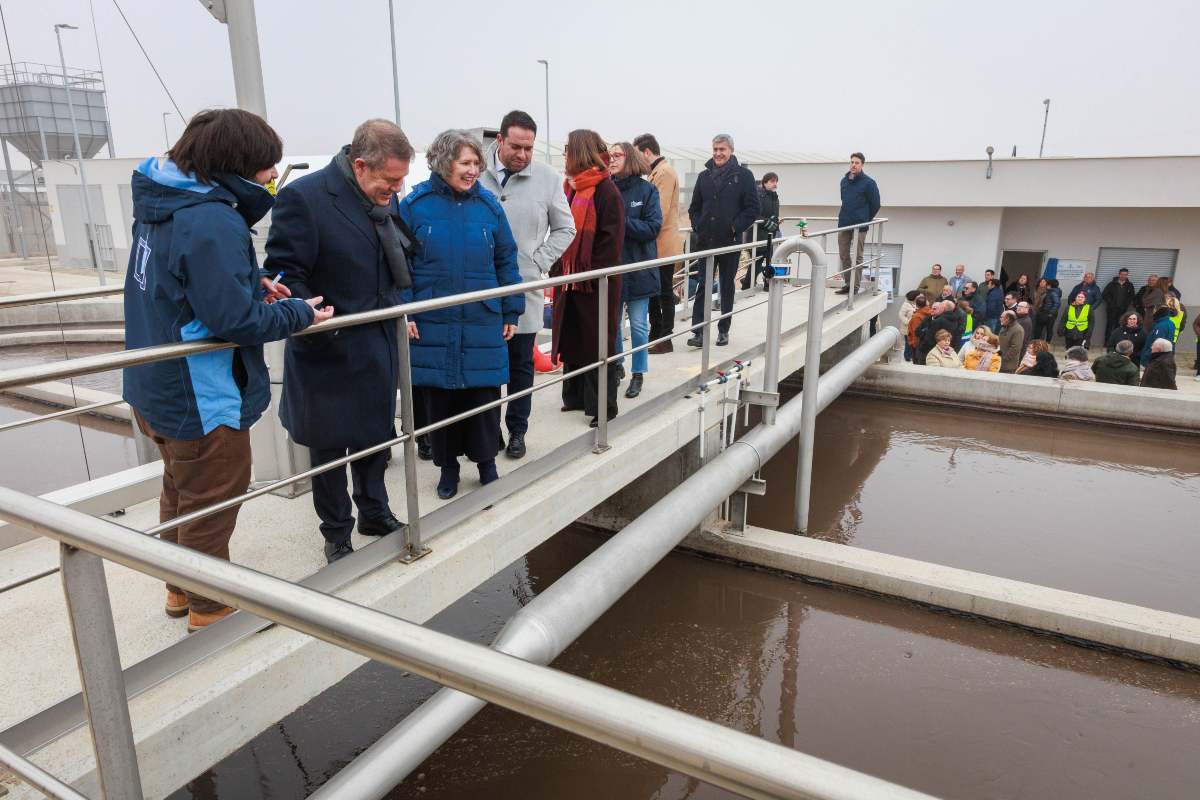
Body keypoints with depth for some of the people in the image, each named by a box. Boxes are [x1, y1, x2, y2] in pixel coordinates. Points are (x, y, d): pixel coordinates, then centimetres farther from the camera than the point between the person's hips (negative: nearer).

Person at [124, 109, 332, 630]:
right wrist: (300, 313, -14)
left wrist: (252, 285, 1)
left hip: (157, 389, 10)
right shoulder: (213, 222, -28)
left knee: (180, 492, 27)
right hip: (201, 398, -9)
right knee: (211, 505, 11)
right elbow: (236, 320, -29)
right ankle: (209, 609, 31)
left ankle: (181, 589, 46)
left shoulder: (163, 200, 2)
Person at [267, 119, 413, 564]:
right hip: (328, 351, -6)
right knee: (328, 445, 11)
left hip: (379, 346, 6)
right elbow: (285, 273, -17)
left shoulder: (387, 198, 3)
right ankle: (336, 532, 29)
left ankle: (374, 511, 40)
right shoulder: (304, 197, -19)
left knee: (375, 435, 20)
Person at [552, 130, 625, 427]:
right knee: (571, 339, 14)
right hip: (569, 279, 8)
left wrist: (596, 277, -19)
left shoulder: (607, 190, -12)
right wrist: (557, 270, 8)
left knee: (596, 343, 0)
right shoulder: (571, 187, 13)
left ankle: (602, 406, 10)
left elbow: (611, 239, -16)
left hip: (596, 282, -8)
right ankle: (576, 397, 27)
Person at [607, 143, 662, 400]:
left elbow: (653, 227, -11)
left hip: (638, 268, -2)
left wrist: (621, 221, -19)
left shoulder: (646, 190, -3)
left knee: (638, 325, 5)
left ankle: (638, 374, 19)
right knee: (612, 323, 12)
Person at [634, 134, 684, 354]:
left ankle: (665, 340, 5)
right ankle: (656, 334, 23)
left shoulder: (665, 172, -13)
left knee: (664, 292, -2)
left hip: (663, 244, -9)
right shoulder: (656, 171, 17)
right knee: (654, 291, 14)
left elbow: (660, 212, -20)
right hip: (655, 245, 9)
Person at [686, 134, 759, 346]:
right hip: (706, 241, 3)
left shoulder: (743, 175, -1)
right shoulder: (704, 176, 10)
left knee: (727, 287, 8)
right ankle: (699, 332, -3)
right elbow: (694, 207, 16)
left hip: (730, 242, -2)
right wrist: (698, 226, 1)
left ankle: (723, 330, 18)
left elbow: (752, 209, -4)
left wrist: (735, 227, -12)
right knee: (703, 286, -2)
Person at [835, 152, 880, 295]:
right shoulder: (844, 180, 11)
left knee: (857, 256, -2)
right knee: (844, 255, 8)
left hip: (859, 226, -6)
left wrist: (865, 219, 4)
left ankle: (856, 286, 2)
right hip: (843, 224, 6)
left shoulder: (868, 182, -5)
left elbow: (875, 204, -1)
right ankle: (847, 284, 16)